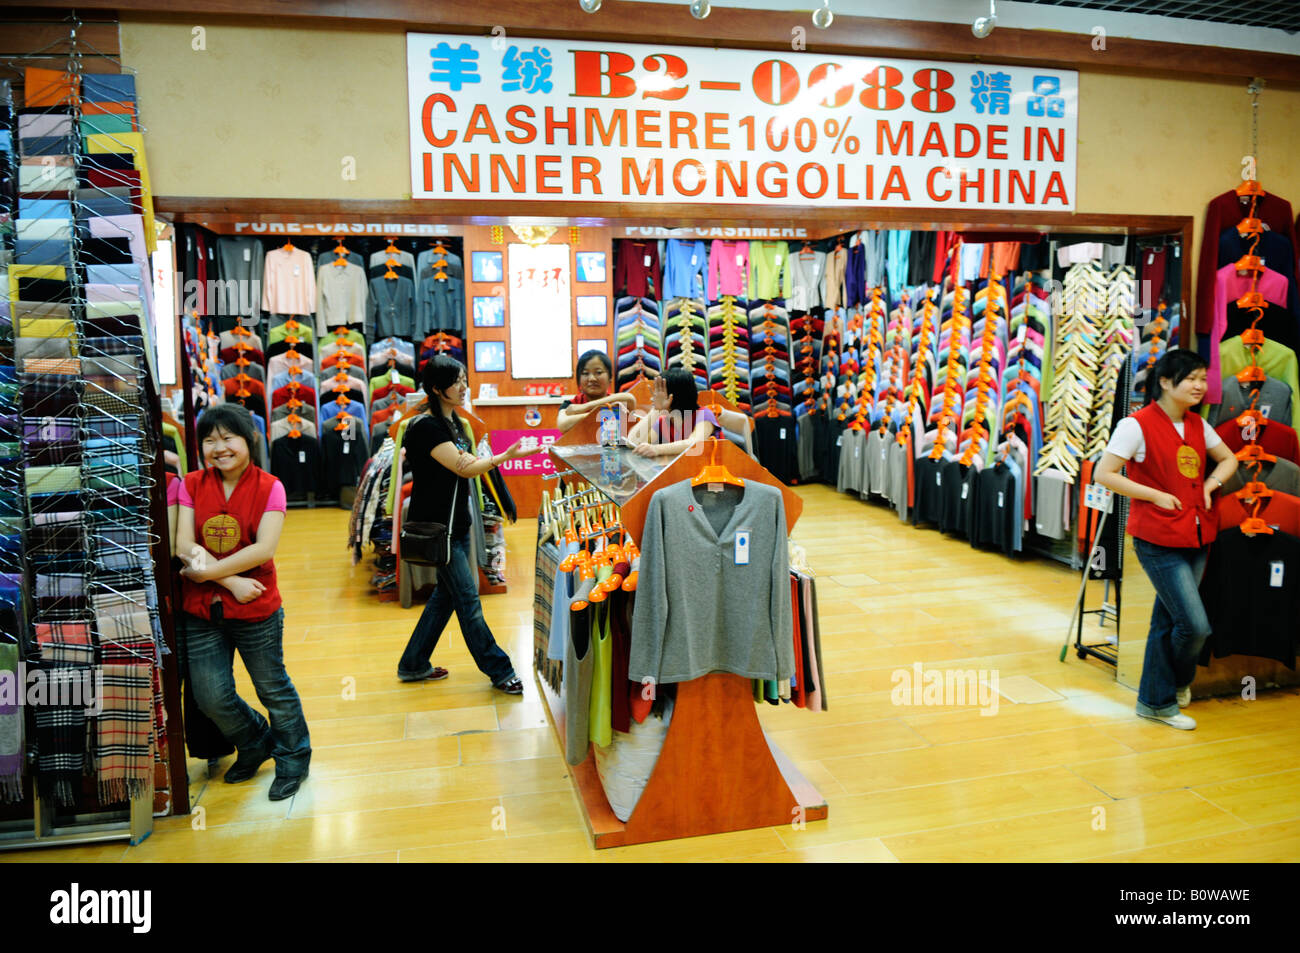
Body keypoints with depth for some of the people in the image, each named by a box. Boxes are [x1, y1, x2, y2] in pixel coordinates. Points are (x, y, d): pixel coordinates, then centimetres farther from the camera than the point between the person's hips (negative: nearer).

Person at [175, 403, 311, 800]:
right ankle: (255, 743, 39)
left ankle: (293, 760, 33)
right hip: (202, 611, 3)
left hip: (257, 611, -3)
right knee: (211, 697, 9)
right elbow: (184, 547, -9)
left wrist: (208, 570, -21)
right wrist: (231, 581, -18)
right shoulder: (192, 485, -1)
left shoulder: (268, 487, -9)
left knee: (272, 689, 11)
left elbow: (264, 549, -18)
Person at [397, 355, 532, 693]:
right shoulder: (426, 427, -18)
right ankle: (499, 671, 6)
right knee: (468, 599, -2)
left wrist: (465, 459, -3)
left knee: (446, 594, 15)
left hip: (456, 522, 9)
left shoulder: (451, 421, 11)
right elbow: (464, 469, -24)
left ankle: (413, 665, 26)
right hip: (435, 526, -9)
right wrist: (506, 456, -33)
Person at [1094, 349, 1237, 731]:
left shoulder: (1198, 424, 10)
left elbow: (1228, 459, 25)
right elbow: (1103, 474, -13)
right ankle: (1178, 683, 19)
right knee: (1195, 625, -8)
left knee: (1167, 620, 13)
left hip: (1197, 536, 7)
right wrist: (1156, 495, -13)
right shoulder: (1137, 425, -11)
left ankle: (1155, 701, 27)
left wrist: (1211, 484, 5)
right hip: (1159, 540, -7)